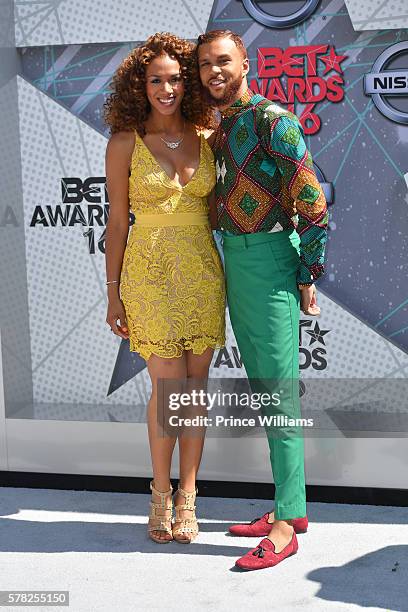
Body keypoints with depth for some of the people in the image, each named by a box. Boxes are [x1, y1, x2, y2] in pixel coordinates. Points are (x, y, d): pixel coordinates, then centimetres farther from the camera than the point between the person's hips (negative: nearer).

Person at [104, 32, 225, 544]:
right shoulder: (125, 142, -1)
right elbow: (117, 222, 1)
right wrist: (114, 295, -1)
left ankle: (187, 498, 18)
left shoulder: (207, 136, 7)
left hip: (202, 272, 3)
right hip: (150, 272, -3)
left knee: (195, 387, 5)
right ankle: (161, 495, 17)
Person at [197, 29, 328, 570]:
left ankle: (285, 525, -2)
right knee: (262, 388, 11)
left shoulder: (272, 120, -9)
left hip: (269, 258, -9)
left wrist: (309, 277, -13)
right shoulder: (216, 128, 15)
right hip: (232, 261, 9)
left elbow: (313, 202, -12)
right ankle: (290, 507, 22)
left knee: (279, 389, -7)